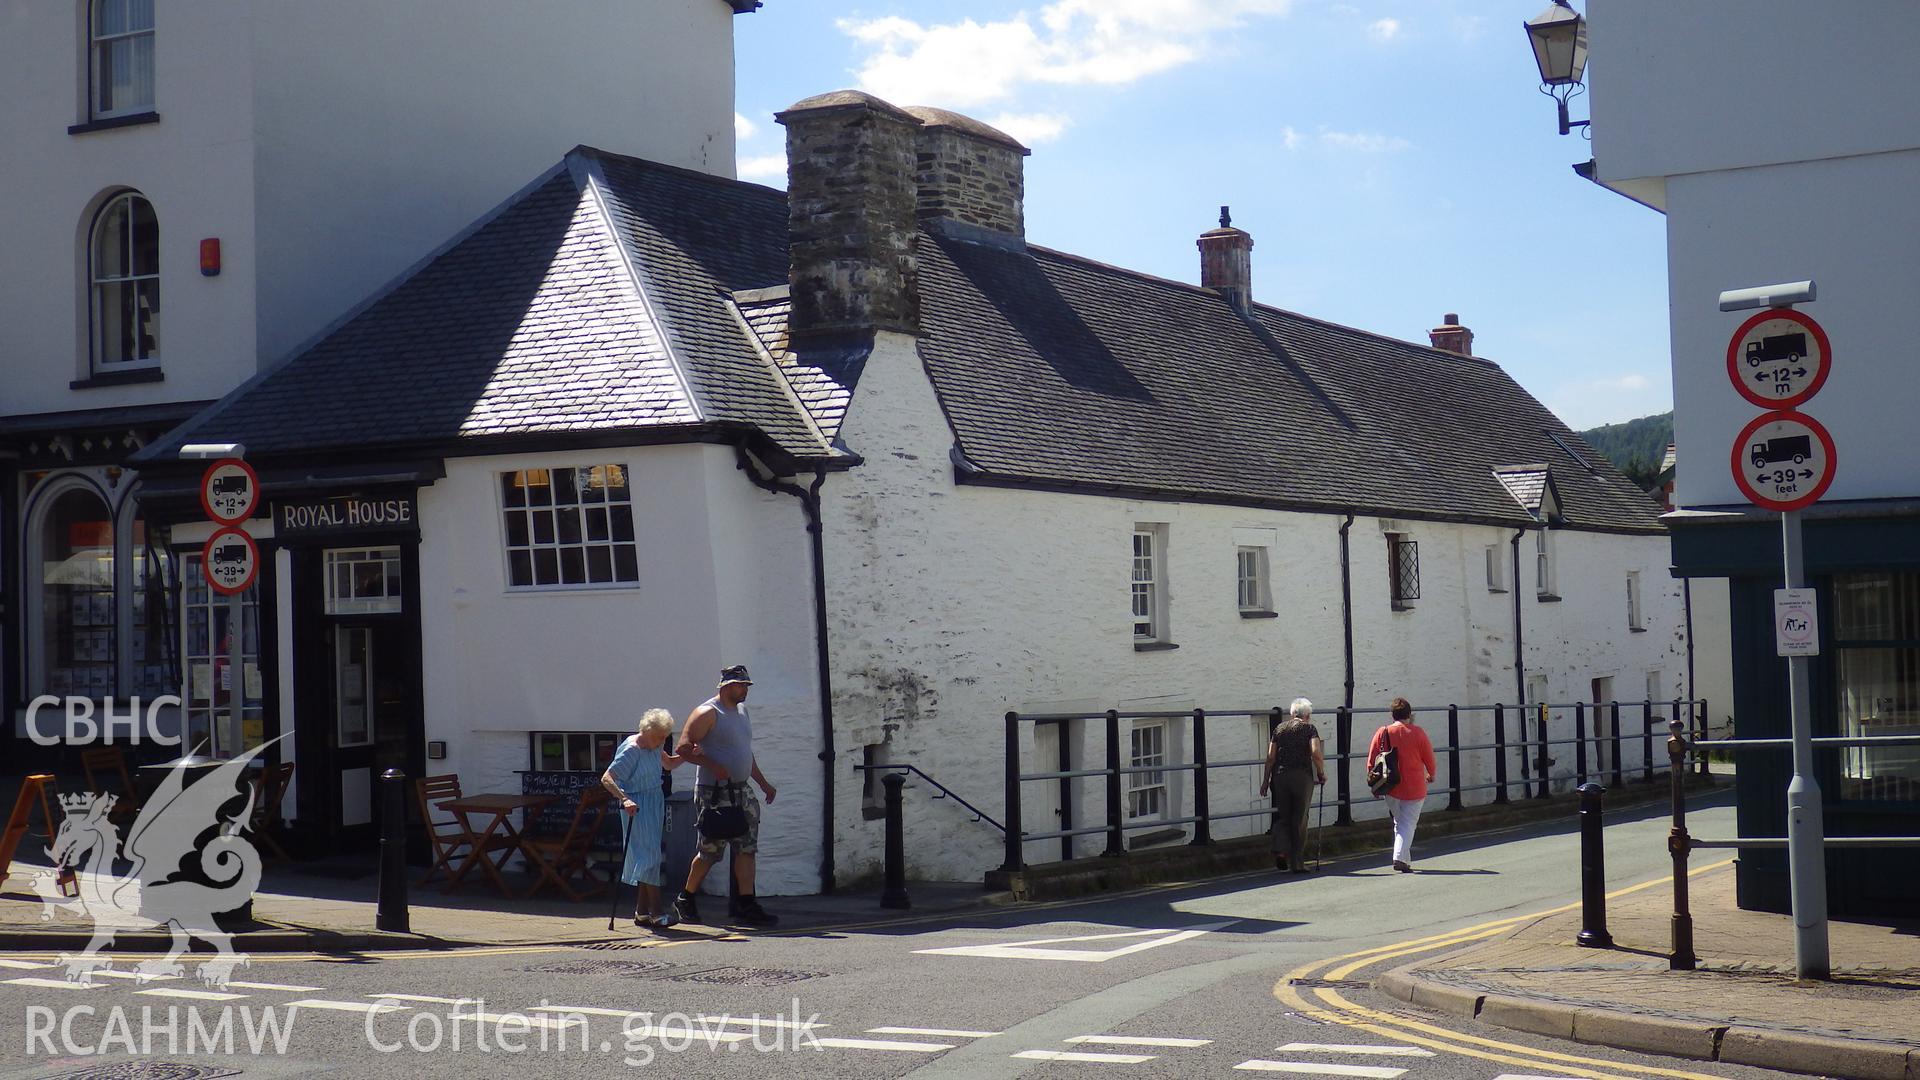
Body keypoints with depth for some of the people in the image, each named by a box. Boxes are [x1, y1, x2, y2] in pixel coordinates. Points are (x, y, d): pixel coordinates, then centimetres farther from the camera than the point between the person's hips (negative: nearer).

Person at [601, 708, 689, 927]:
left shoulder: (654, 747, 7)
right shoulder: (631, 749, -17)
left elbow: (669, 763, 27)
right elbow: (606, 779, -22)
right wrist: (624, 799, -36)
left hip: (655, 805, 9)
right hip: (638, 806, -9)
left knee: (648, 857, 10)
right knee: (648, 854, -11)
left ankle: (641, 911, 15)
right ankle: (656, 910, -10)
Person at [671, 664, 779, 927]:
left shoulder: (741, 710, 17)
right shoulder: (708, 713, -9)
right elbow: (684, 747, -16)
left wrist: (763, 783, 24)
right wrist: (712, 765, -28)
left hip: (741, 790, 8)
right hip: (714, 791, -8)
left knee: (747, 847, 1)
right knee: (710, 850, -3)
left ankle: (745, 904, 1)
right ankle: (685, 900, 14)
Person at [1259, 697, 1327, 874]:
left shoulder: (1279, 729, 11)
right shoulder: (1309, 729, 1)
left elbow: (1270, 757, 7)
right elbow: (1315, 753, -14)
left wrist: (1265, 780, 10)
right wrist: (1321, 773, 0)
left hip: (1280, 776, 3)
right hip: (1302, 777, -3)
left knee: (1283, 817, 14)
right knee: (1300, 820, 6)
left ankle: (1280, 850, -9)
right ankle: (1297, 863, 7)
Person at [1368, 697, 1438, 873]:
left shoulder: (1382, 733, -2)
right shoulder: (1417, 733, -7)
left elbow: (1371, 762, -1)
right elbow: (1430, 759, 2)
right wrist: (1431, 775, 22)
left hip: (1390, 788, 3)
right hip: (1414, 788, -3)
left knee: (1399, 822, 19)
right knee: (1408, 824, 0)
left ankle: (1405, 859, 21)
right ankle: (1400, 858, -16)